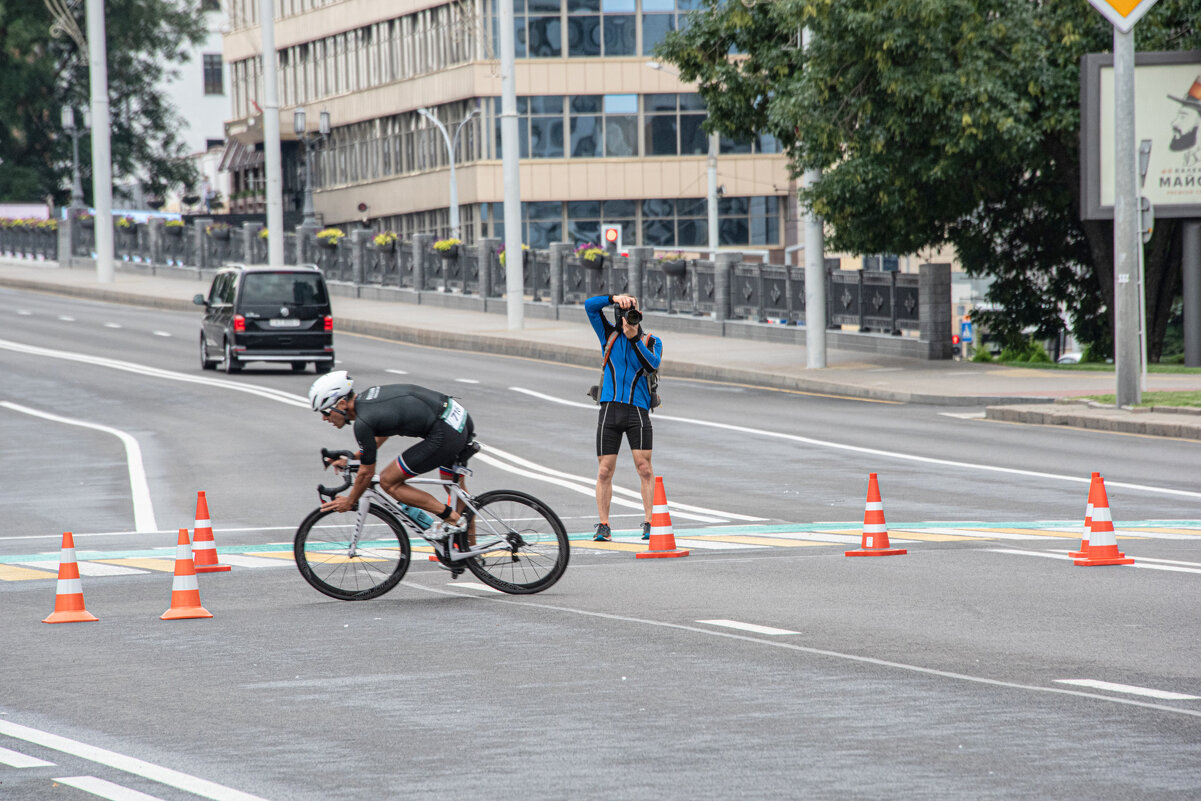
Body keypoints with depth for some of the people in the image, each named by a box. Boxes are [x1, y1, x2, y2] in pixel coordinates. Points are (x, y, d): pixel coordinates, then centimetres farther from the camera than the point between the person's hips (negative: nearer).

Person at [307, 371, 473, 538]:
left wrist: (349, 502, 12)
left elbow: (366, 473, -3)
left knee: (388, 482, 1)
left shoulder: (363, 422, -14)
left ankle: (452, 519, 2)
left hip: (445, 433, -9)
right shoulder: (366, 396, 13)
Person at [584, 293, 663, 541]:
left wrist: (634, 338, -14)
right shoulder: (610, 335, 11)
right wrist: (616, 298, -8)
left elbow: (652, 364, -11)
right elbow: (590, 305, 4)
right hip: (610, 409, 1)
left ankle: (649, 522, -3)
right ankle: (603, 526, 4)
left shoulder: (651, 342, 8)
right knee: (605, 470, -1)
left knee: (644, 467, -9)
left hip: (637, 410, -1)